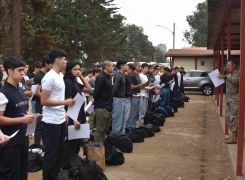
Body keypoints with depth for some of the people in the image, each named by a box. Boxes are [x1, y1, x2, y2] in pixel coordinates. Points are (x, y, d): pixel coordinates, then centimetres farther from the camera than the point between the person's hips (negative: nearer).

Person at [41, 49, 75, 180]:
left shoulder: (60, 75, 11)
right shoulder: (50, 77, -17)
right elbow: (44, 101, -20)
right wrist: (65, 102, -19)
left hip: (61, 120, 9)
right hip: (52, 121, -9)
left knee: (60, 150, 17)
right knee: (51, 152, 0)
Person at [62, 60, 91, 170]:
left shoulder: (75, 82, 12)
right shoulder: (67, 82, -13)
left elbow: (88, 89, 22)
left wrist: (81, 76, 11)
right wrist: (74, 119, -22)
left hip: (79, 117, 9)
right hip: (72, 118, -9)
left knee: (77, 144, 15)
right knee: (70, 144, -3)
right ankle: (66, 169, 5)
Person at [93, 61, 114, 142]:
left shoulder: (108, 77, 14)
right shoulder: (100, 77, -16)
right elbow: (96, 92, -21)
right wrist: (96, 100, -3)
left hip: (108, 107, 9)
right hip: (101, 108, -9)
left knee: (105, 129, 16)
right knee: (100, 129, -5)